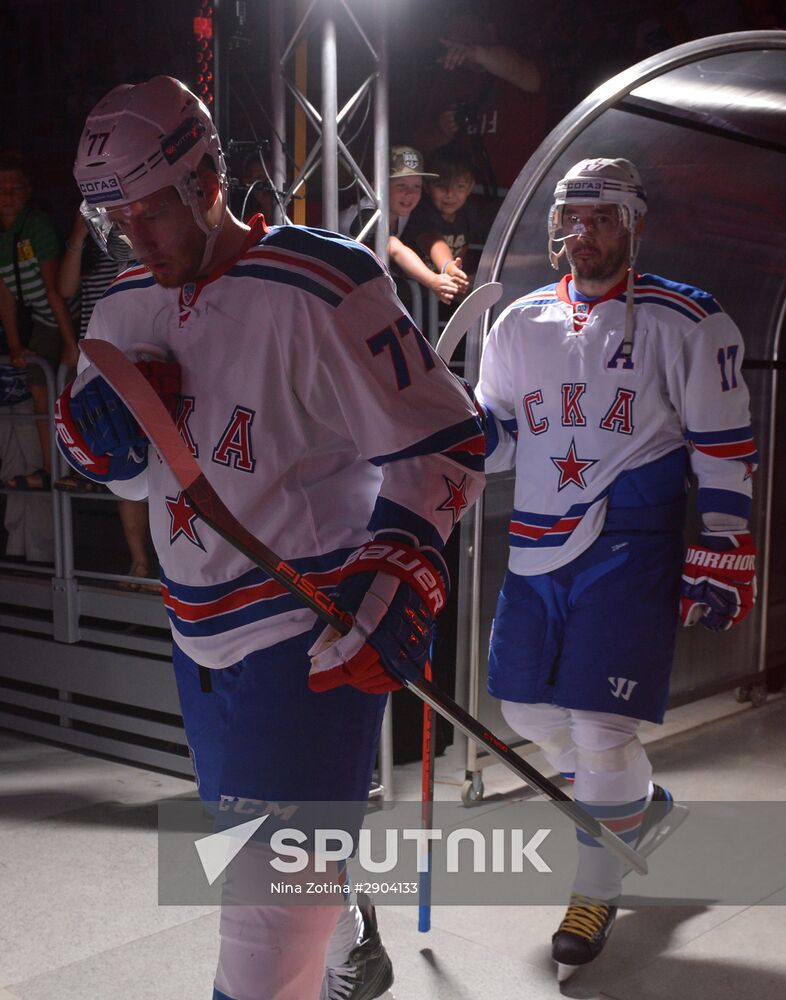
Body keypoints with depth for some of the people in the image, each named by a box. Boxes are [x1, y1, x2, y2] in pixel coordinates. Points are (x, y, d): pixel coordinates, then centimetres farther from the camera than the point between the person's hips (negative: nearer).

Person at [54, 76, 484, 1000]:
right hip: (201, 631, 8)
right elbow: (129, 474, 15)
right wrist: (101, 428, -7)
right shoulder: (127, 310, 6)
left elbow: (438, 439, -14)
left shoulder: (319, 286, -17)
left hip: (316, 633, -8)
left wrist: (402, 565, -24)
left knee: (275, 884, -7)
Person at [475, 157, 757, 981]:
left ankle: (597, 892, 17)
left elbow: (723, 451, -3)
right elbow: (496, 437, 15)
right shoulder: (520, 322, 10)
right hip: (537, 551, 6)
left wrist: (719, 559, -8)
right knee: (530, 710, 11)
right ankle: (643, 803, 40)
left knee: (600, 729, -8)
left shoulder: (686, 322, -4)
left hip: (630, 552, -5)